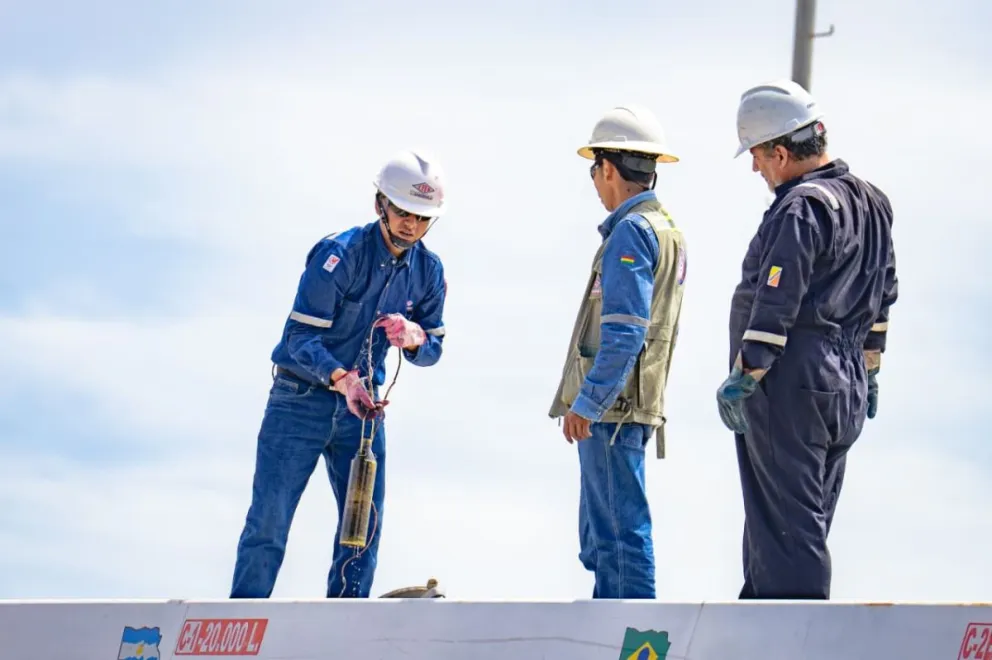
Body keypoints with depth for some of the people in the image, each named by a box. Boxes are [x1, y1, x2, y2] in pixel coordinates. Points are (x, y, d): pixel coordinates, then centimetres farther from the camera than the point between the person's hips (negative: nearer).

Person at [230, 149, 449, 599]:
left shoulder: (428, 271, 1)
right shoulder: (339, 254, -18)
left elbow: (432, 350, 7)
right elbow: (301, 336, -22)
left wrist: (413, 337, -17)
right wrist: (341, 379, -37)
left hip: (362, 406, 5)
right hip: (302, 398, -5)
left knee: (365, 523, 4)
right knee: (269, 519, -7)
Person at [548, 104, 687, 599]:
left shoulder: (631, 231, -14)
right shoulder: (666, 230, 17)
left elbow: (624, 331, -22)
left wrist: (587, 403, -20)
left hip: (611, 409, -10)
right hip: (625, 405, 10)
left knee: (622, 527, -7)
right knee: (600, 532, 17)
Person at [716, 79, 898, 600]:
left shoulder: (801, 208, -17)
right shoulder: (870, 203, 12)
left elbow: (775, 302, -21)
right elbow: (882, 297, 19)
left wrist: (742, 377, -18)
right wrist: (867, 370, 26)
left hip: (789, 386, -9)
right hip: (845, 390, 10)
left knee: (785, 527, -5)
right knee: (807, 524, 16)